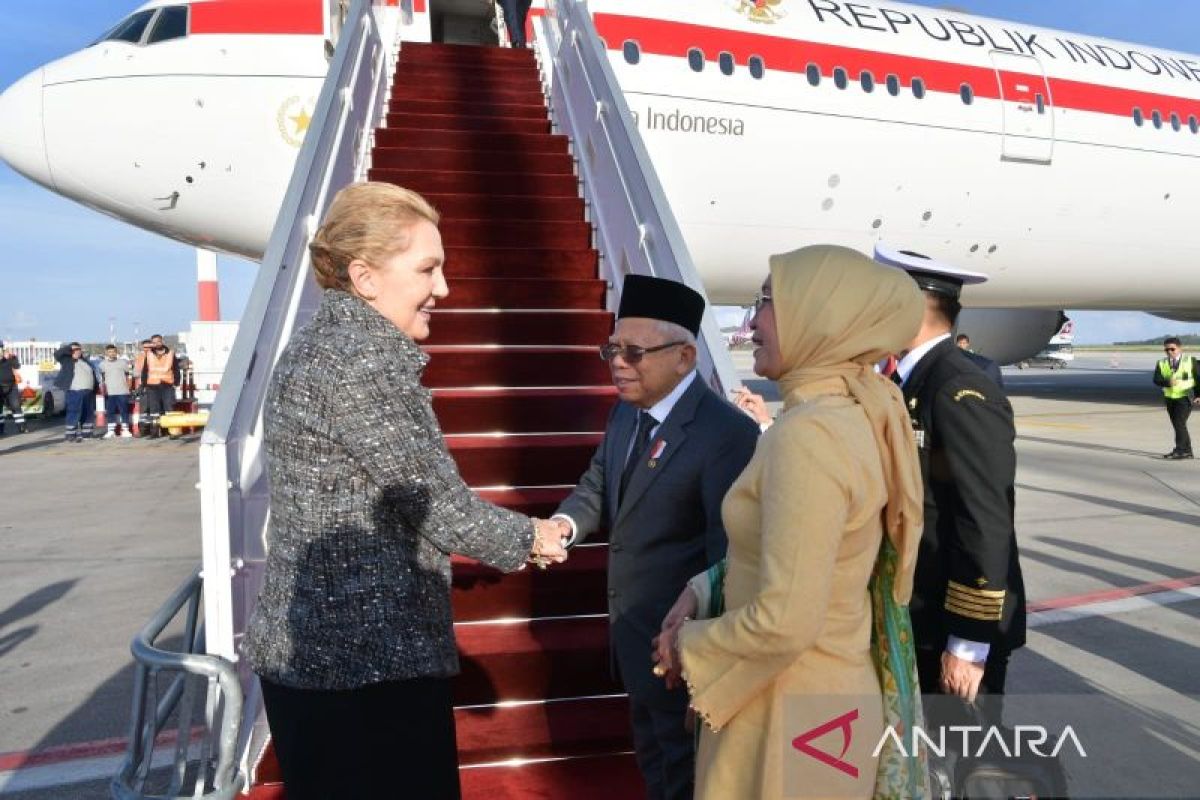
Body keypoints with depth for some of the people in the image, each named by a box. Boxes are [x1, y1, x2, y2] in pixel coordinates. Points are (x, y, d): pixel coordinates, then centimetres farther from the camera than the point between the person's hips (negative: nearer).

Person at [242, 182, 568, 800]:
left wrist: (503, 537, 12)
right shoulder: (362, 360, -20)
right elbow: (437, 502, -17)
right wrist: (527, 538, 1)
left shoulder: (320, 343, 9)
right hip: (368, 660, -9)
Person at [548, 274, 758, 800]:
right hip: (632, 628, 8)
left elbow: (730, 551, -25)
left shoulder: (728, 433, -24)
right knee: (651, 752, 27)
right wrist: (567, 523, -12)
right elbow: (598, 485, 9)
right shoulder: (627, 411, 2)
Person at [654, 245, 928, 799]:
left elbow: (786, 622, -28)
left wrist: (691, 646, -11)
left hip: (790, 707, -8)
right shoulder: (851, 416, 2)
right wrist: (704, 591, 3)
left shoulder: (809, 433, -27)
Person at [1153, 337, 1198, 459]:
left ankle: (1179, 450, -12)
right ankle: (1187, 451, 18)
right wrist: (1168, 382, -28)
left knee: (1179, 422, -15)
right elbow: (1156, 380, -7)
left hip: (1185, 397, -4)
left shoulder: (1190, 361, -1)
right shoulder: (1161, 363, 3)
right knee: (1177, 425, 8)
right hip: (1169, 398, 4)